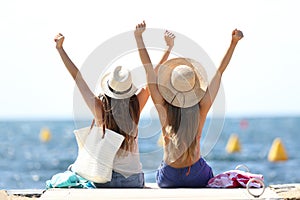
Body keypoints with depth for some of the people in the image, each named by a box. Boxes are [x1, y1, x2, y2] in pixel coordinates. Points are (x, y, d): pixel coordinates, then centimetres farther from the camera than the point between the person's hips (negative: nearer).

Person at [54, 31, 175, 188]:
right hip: (134, 179, 1)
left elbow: (76, 76, -5)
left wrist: (60, 48, 1)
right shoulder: (135, 108, -8)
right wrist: (169, 48, 9)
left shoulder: (99, 108, -11)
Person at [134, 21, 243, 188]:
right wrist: (234, 42, -12)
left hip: (169, 178, 2)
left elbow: (148, 69, -16)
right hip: (198, 176, -1)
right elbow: (220, 71, -14)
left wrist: (138, 36, -13)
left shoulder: (163, 109, -18)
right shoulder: (202, 109, -17)